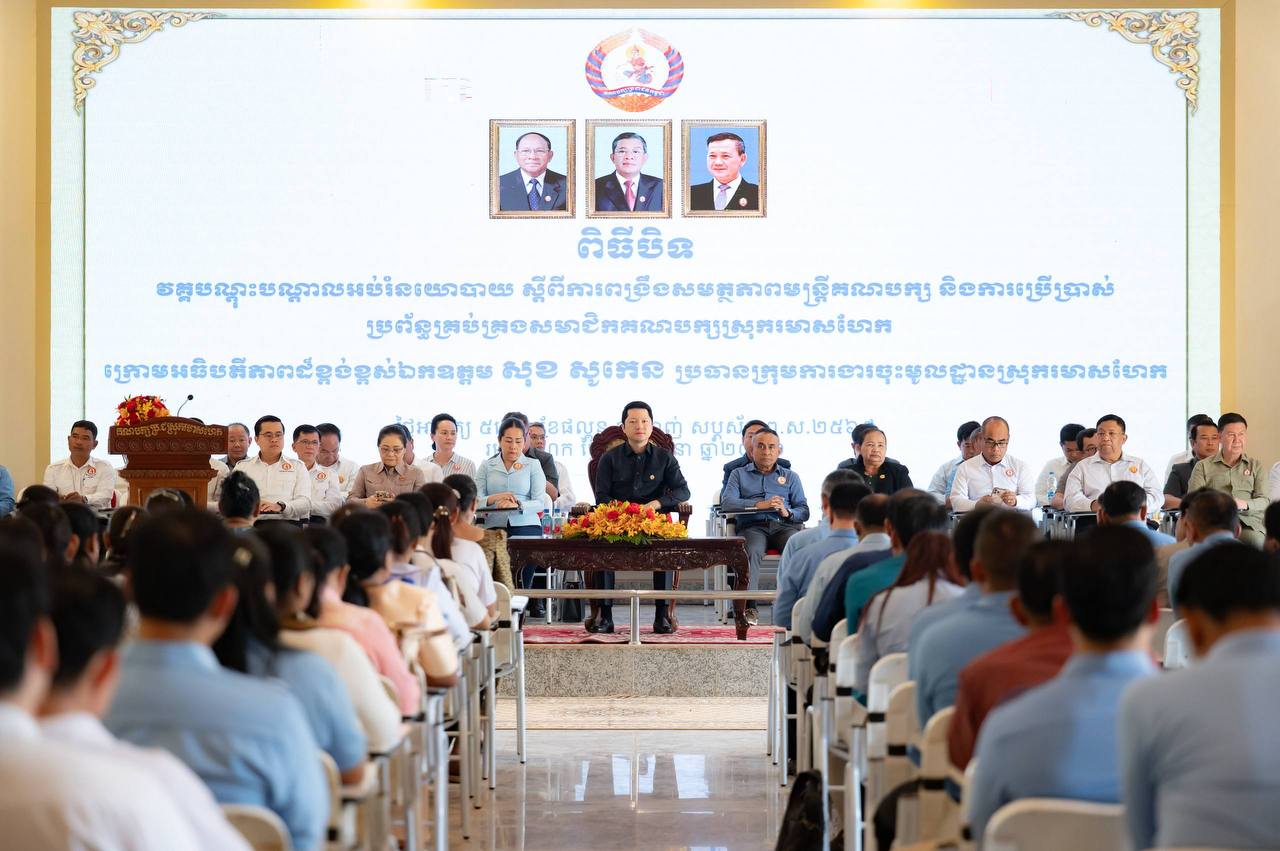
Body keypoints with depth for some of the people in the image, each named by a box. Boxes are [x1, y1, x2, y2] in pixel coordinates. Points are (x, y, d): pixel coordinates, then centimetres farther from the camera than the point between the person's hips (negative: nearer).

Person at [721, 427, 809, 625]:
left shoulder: (790, 477, 27)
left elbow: (804, 511, 16)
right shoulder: (739, 474, 23)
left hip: (785, 525, 1)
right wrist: (759, 504, -9)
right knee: (751, 551, -37)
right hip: (753, 526, -1)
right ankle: (749, 608, -40)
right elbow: (727, 503, 3)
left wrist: (787, 512, -8)